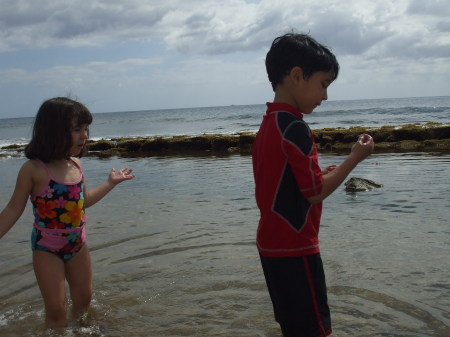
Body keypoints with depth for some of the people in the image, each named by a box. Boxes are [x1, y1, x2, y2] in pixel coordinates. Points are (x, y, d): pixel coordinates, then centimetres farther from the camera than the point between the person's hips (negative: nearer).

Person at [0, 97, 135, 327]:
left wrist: (112, 182, 15)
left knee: (83, 300, 18)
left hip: (77, 243, 6)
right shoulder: (34, 169, -19)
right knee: (56, 309, -1)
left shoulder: (75, 164, -1)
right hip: (46, 248, -6)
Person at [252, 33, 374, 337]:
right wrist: (355, 158, -10)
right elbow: (315, 193, -17)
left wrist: (322, 176, 9)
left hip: (272, 243, 9)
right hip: (294, 248, -9)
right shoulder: (295, 128, -19)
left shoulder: (267, 125, 9)